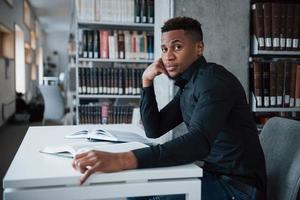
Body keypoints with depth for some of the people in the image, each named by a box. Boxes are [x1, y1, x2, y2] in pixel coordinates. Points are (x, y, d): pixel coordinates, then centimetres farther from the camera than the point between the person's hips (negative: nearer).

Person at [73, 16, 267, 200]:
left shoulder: (213, 78, -19)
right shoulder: (188, 86, 10)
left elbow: (199, 142, -36)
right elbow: (154, 130, 11)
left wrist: (123, 159, -46)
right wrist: (147, 80, 0)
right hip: (216, 175, 8)